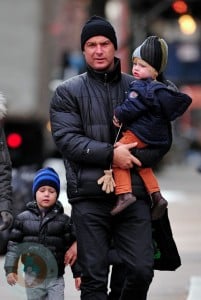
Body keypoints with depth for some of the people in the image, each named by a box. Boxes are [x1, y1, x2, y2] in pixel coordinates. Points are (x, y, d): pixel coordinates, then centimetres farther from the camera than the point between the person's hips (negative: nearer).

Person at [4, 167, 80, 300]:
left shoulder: (64, 220, 0)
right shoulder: (23, 218, 1)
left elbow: (72, 247, 3)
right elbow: (14, 245, 4)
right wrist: (10, 269, -3)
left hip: (56, 278, -1)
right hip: (33, 277, 1)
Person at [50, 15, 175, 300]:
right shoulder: (68, 92, 7)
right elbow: (66, 138, -6)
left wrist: (131, 158, -11)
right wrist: (110, 155, -17)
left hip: (134, 194, 2)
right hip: (90, 196, -1)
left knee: (142, 270, -5)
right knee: (94, 277, 0)